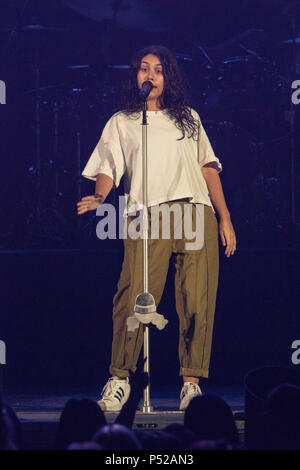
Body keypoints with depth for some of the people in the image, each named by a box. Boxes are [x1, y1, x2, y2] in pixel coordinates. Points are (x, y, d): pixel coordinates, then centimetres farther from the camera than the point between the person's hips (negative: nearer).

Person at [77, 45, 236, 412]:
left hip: (197, 216, 2)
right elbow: (108, 169, 9)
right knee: (133, 296, -16)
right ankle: (119, 380, -7)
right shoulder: (121, 123, 19)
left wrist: (225, 217, 12)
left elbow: (208, 169, 21)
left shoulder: (189, 119, 24)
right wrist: (99, 197, -13)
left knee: (197, 301, -9)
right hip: (147, 217, -2)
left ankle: (191, 383, -4)